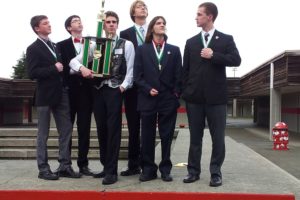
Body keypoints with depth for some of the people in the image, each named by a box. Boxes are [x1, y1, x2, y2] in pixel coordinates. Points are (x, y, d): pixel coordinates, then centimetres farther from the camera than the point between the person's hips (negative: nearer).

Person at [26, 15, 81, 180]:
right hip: (45, 96, -6)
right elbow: (32, 73, -17)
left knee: (66, 130, 6)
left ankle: (65, 166, 13)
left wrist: (63, 69, 2)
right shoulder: (33, 49, -6)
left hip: (60, 94, 7)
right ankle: (43, 169, 12)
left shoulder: (55, 46, 15)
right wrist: (54, 69, -18)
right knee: (43, 134, 3)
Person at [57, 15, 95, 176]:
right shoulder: (62, 45, 7)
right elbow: (63, 65, -8)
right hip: (69, 89, -2)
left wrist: (89, 71, -12)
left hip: (85, 89, 2)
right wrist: (79, 69, -22)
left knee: (84, 128, 1)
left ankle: (83, 164, 7)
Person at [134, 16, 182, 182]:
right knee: (147, 136, 3)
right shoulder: (142, 50, 9)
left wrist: (176, 93, -3)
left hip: (168, 99, 1)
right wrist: (148, 89, -10)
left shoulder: (174, 50, 11)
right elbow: (137, 75, 2)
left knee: (166, 136, 4)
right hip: (148, 99, 0)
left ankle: (165, 169, 13)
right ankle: (148, 169, 12)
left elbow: (179, 75, 7)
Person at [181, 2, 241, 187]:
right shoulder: (191, 42, 12)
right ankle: (194, 171, 16)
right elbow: (186, 69, 11)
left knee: (218, 137, 2)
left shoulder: (226, 39, 4)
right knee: (195, 137, 8)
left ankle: (216, 173, 12)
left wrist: (213, 56, -14)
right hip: (194, 97, 2)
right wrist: (185, 92, 6)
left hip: (216, 96, -2)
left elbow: (236, 60, -8)